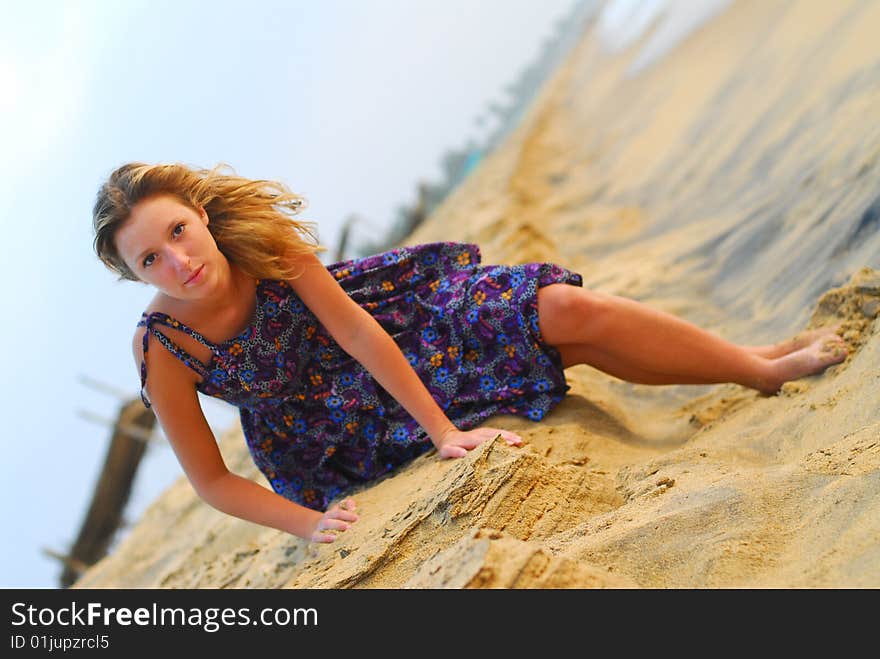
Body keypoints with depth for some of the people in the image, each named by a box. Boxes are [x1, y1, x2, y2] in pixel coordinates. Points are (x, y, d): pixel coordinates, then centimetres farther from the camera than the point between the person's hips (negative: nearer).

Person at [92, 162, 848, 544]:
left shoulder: (260, 238, -23)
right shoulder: (161, 350, -24)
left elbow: (355, 328, -20)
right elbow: (213, 481, -15)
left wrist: (443, 429, -19)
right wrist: (310, 523, -22)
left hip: (391, 325, 2)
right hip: (345, 434, -2)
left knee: (565, 309, -15)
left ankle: (759, 364, 9)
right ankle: (765, 368, 7)